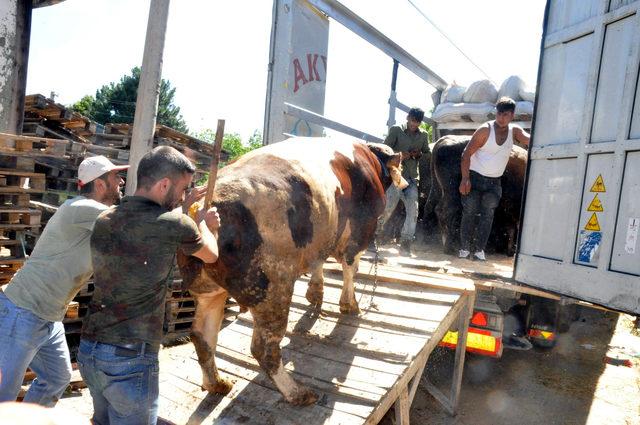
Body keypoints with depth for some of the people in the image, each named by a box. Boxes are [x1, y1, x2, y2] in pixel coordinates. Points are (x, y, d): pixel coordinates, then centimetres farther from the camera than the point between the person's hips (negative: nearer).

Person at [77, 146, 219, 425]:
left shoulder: (104, 221, 2)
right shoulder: (174, 225, -16)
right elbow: (211, 255, 4)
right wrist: (202, 223, 22)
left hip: (88, 350, 7)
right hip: (130, 359, -7)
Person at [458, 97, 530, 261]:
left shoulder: (514, 131, 1)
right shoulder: (486, 130, -12)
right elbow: (467, 153, -13)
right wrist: (465, 178, -21)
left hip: (494, 182, 4)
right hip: (475, 177, -4)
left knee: (488, 215, -2)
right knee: (469, 212, -5)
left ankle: (479, 249, 0)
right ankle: (464, 247, 2)